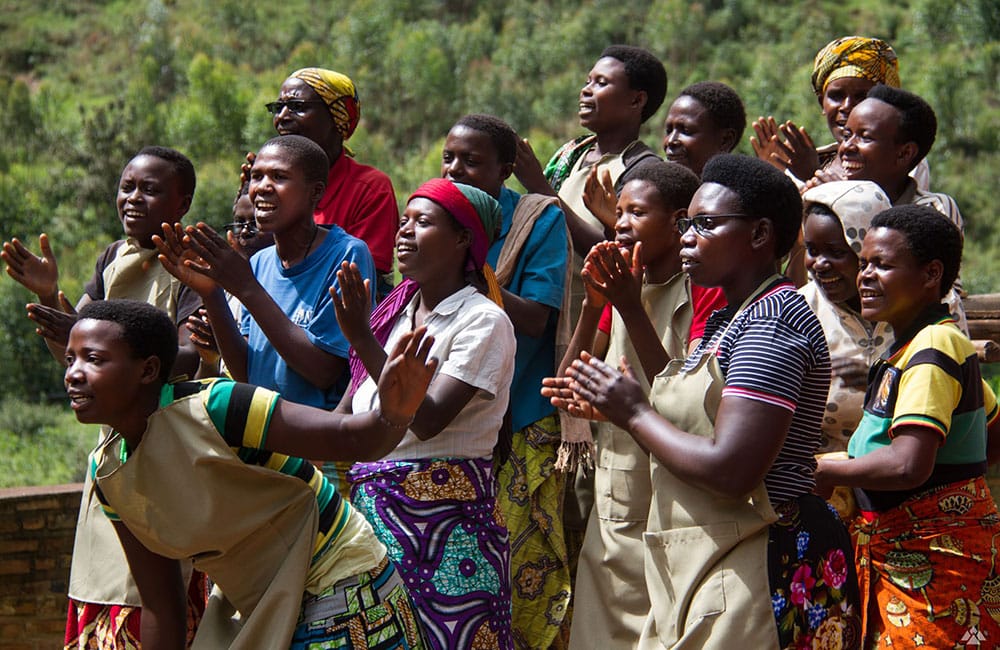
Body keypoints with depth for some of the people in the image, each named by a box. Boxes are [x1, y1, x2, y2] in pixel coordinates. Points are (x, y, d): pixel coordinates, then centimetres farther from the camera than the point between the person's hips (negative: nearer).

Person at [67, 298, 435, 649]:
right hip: (248, 614, 7)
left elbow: (347, 437, -31)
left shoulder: (211, 409, -25)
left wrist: (390, 416, -52)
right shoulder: (107, 472, -3)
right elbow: (160, 606, 4)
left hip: (341, 603, -7)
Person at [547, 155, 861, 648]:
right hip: (694, 570, 10)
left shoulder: (772, 318, -15)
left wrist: (634, 414, -11)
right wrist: (610, 403, 10)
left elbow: (731, 470, -23)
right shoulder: (725, 320, 17)